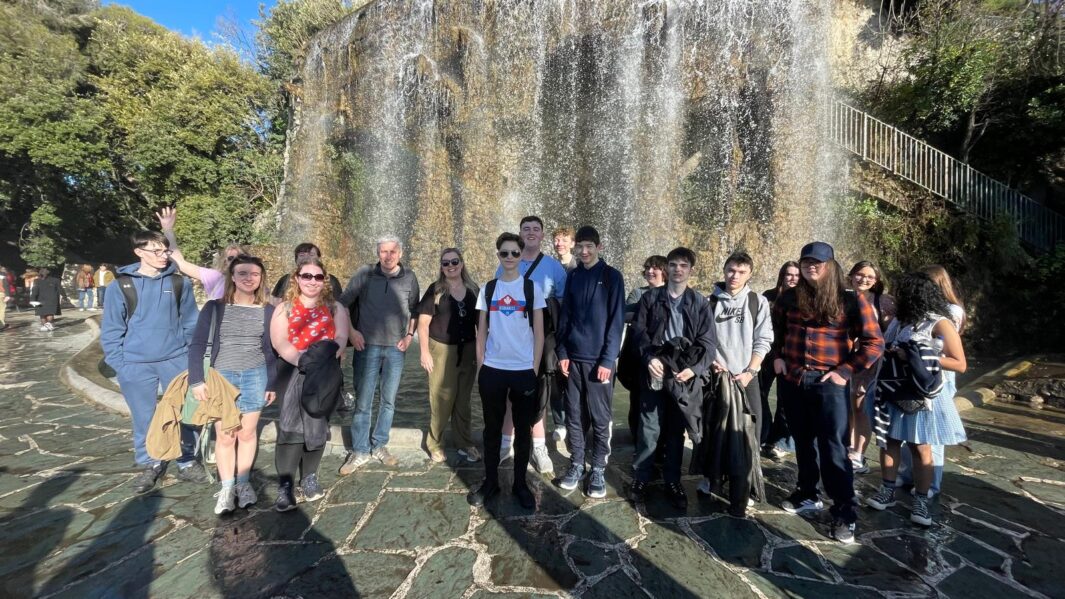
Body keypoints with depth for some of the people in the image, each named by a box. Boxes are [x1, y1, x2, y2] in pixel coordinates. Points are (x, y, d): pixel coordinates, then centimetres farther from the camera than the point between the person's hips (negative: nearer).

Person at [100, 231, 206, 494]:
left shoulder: (179, 283, 2)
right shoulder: (120, 285, -1)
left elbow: (191, 322, 7)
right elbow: (111, 330, 2)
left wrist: (192, 354, 2)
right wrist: (119, 364, -3)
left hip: (176, 360, 1)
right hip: (136, 365, 0)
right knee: (143, 418, 10)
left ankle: (187, 462, 22)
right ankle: (149, 465, 29)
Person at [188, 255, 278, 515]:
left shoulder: (267, 310, 2)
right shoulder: (214, 307, -1)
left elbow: (271, 350, 6)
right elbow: (197, 344, 0)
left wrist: (272, 383, 5)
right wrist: (196, 380, -7)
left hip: (255, 376, 1)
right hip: (222, 377, 0)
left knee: (247, 432, 8)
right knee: (224, 435, 3)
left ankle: (243, 483, 23)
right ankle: (227, 487, 17)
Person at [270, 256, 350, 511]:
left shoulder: (334, 307, 11)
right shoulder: (284, 308, 9)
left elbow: (341, 337, -2)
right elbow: (279, 341, -4)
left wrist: (326, 358, -20)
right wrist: (301, 360, -20)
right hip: (293, 371, -1)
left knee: (317, 425, 6)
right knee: (290, 426, -10)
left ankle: (309, 478, 20)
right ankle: (285, 485, -5)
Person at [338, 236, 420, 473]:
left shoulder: (409, 277, 2)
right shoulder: (364, 273, -3)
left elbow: (414, 310, 12)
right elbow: (343, 304, 2)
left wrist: (409, 334, 2)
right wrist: (351, 331, -4)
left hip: (396, 348, 2)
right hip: (367, 346, -2)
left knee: (389, 401, 10)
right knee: (363, 402, 2)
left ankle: (379, 446, 25)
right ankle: (360, 451, 16)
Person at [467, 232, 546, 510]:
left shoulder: (532, 287, 0)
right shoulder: (488, 289, 6)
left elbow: (539, 333, 0)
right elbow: (481, 331, 9)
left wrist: (535, 369, -5)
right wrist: (480, 366, 3)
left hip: (524, 370, -2)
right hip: (492, 369, 2)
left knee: (523, 429, 9)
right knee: (492, 428, 11)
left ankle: (520, 483, 24)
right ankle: (490, 481, 25)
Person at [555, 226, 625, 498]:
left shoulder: (611, 276, -3)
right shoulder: (573, 276, 9)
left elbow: (616, 320, -8)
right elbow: (564, 315, 11)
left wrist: (608, 359, -13)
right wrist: (563, 352, 2)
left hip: (599, 359, -4)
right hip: (573, 358, 4)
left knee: (601, 417, 5)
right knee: (574, 415, 10)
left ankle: (598, 469, 18)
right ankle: (576, 464, 23)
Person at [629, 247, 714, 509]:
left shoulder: (700, 303, 6)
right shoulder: (650, 297, 5)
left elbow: (707, 342, 1)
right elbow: (638, 331, 0)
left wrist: (694, 368, -13)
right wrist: (649, 358, -15)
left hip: (684, 375, 1)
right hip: (655, 373, -1)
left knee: (676, 431, 11)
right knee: (649, 429, 3)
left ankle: (673, 482, 25)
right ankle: (640, 479, 19)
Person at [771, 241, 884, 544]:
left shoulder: (851, 300, -6)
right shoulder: (790, 297, 4)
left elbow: (874, 342, -5)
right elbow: (775, 329, 21)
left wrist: (845, 371, -10)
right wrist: (777, 356, 8)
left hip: (829, 384, -4)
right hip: (792, 382, 4)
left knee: (832, 448, -1)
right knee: (803, 442, 16)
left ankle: (845, 513, 12)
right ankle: (807, 495, 33)